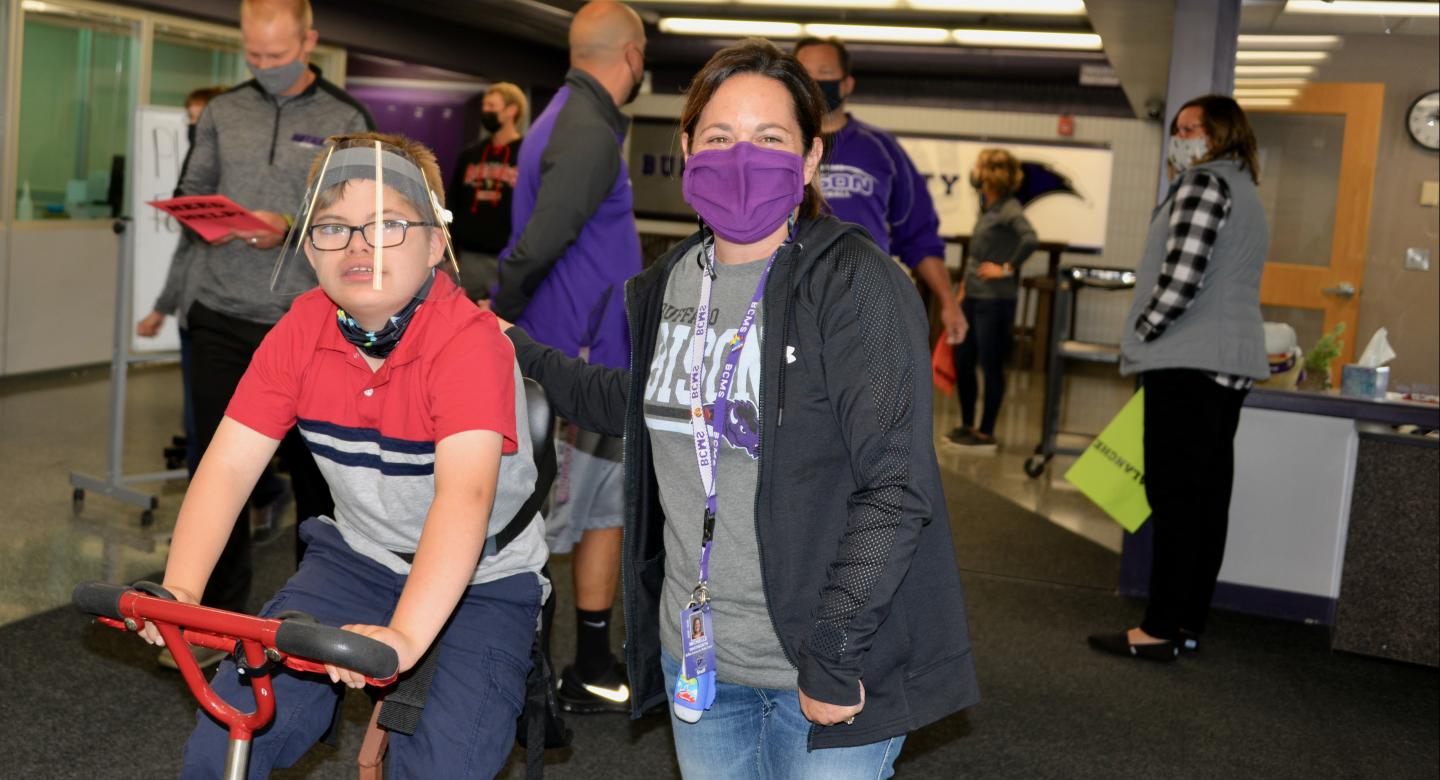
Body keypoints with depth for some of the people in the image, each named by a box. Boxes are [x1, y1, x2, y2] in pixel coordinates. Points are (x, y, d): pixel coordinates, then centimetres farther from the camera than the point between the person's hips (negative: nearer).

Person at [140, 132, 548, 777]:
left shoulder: (470, 342, -26)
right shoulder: (302, 331, -10)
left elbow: (465, 495, -39)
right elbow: (229, 463, -14)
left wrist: (404, 637, -51)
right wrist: (178, 592, -28)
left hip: (480, 578, -4)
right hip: (359, 558, 4)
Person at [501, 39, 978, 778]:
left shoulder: (858, 286, -15)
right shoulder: (668, 284, 5)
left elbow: (896, 488, -19)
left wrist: (833, 654, -21)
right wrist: (527, 355, 22)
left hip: (825, 667, -6)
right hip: (693, 654, 6)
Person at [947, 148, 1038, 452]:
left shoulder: (1009, 209, -13)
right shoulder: (987, 208, 12)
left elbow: (1030, 239, -29)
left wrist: (1007, 269, -21)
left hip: (995, 301, -9)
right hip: (973, 298, 9)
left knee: (991, 366, 0)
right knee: (962, 361, 13)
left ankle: (986, 434, 9)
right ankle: (967, 425, 26)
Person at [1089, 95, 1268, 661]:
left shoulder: (1204, 183, -9)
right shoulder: (1245, 191, 23)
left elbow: (1182, 274, -20)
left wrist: (1140, 333, -8)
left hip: (1189, 363, -10)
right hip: (1232, 363, 10)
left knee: (1175, 495, -9)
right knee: (1207, 495, 9)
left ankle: (1160, 630, -7)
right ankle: (1189, 623, 13)